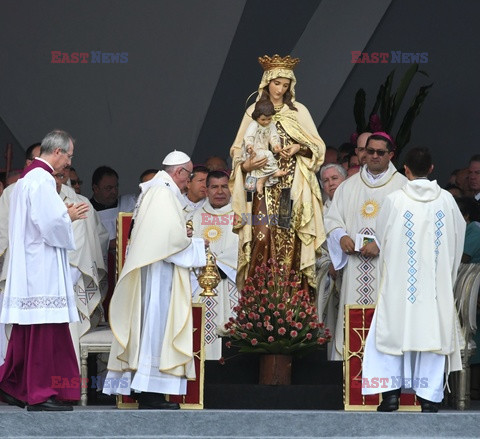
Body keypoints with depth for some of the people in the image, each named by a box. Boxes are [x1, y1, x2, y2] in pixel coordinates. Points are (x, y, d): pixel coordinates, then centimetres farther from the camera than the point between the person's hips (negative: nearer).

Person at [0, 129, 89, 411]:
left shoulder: (27, 178, 18)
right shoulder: (43, 180, -14)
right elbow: (51, 222, -21)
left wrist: (65, 215, 15)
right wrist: (69, 217, -3)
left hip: (28, 263, 10)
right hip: (43, 266, -10)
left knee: (27, 330, 13)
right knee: (45, 327, -8)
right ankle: (40, 394, -7)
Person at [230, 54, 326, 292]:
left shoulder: (299, 111, 10)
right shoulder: (253, 112, 11)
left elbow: (318, 147, 10)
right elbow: (238, 151, 11)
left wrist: (299, 148, -10)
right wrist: (246, 164, -11)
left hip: (292, 189, 0)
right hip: (263, 189, 0)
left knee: (289, 240, -9)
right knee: (262, 236, -14)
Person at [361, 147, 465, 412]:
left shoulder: (394, 201, -7)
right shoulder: (446, 200, -2)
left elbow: (381, 237, 6)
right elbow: (458, 237, 9)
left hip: (400, 279, -1)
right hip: (437, 281, 1)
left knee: (394, 332, 8)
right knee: (433, 332, 5)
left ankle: (391, 393, 2)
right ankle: (429, 397, 2)